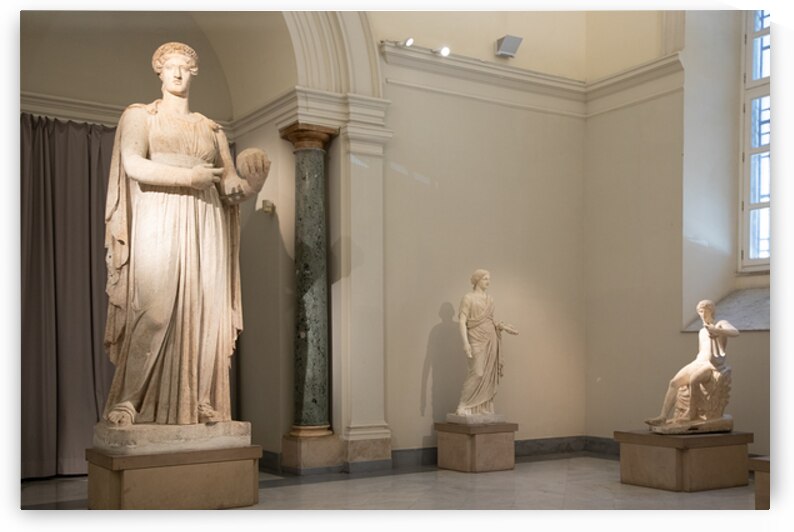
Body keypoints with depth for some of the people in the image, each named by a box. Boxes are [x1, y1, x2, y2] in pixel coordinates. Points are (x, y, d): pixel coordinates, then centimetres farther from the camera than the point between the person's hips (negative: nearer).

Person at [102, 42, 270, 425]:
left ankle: (200, 402, 0)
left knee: (205, 310, -4)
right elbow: (133, 164, -7)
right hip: (159, 221, -4)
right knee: (153, 309, -14)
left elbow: (230, 182, 12)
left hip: (204, 224, 4)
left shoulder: (211, 129, 21)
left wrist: (245, 185, -11)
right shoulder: (139, 115, 11)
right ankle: (126, 402, -7)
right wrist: (189, 177, -15)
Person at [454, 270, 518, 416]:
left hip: (490, 340, 7)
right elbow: (462, 320, -10)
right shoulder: (468, 298, -3)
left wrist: (503, 327, 7)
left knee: (489, 375, 2)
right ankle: (463, 406, -6)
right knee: (477, 373, -16)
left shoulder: (490, 299, 16)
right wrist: (465, 342, -21)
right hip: (476, 340, -6)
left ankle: (483, 408, 6)